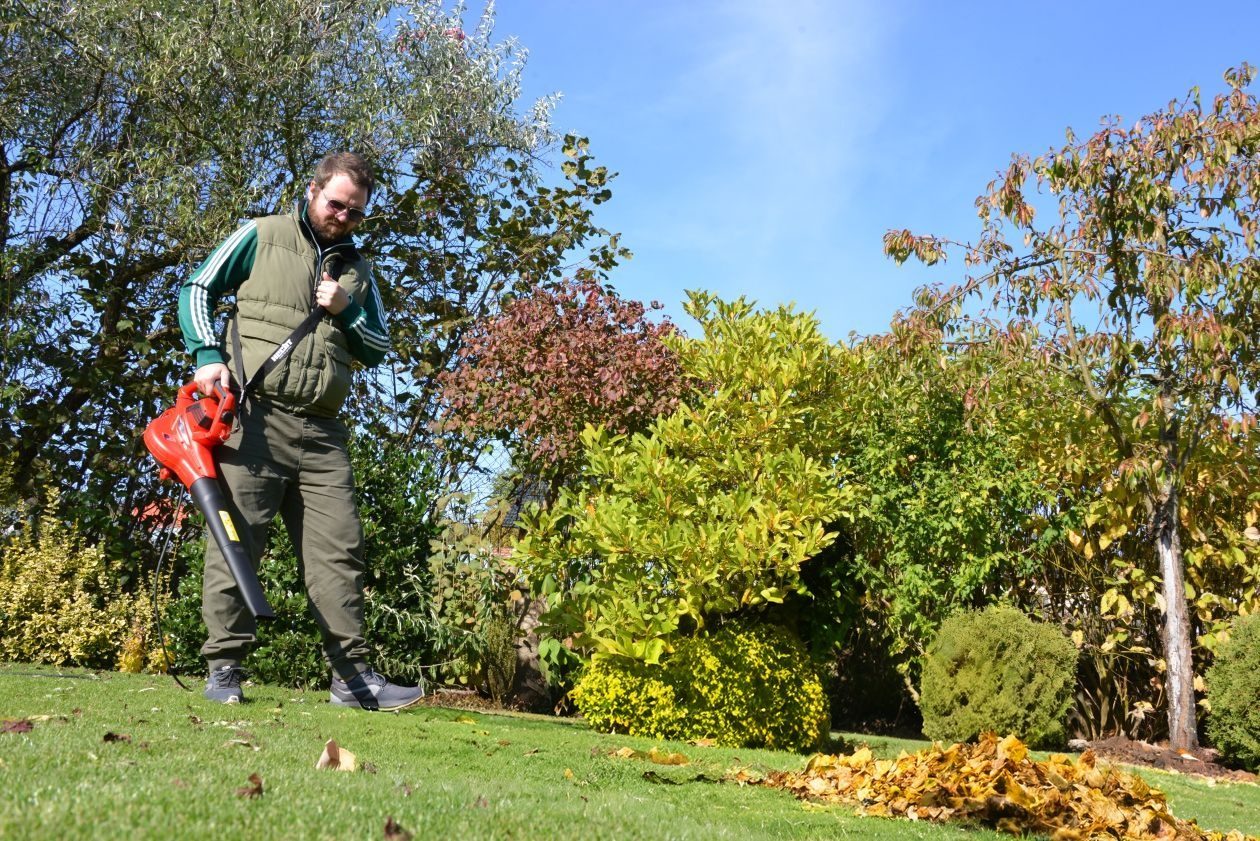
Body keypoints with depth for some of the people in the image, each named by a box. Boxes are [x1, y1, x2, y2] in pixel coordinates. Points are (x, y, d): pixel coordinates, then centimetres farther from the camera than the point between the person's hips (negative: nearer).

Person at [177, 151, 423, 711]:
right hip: (254, 415, -4)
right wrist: (208, 355, -8)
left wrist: (345, 311, 1)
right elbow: (198, 289, 7)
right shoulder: (261, 235, 8)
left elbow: (378, 349, 19)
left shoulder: (357, 270, 20)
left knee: (339, 549, -1)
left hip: (321, 430, 4)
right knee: (237, 541, -4)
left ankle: (352, 675, 1)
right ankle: (224, 669, 4)